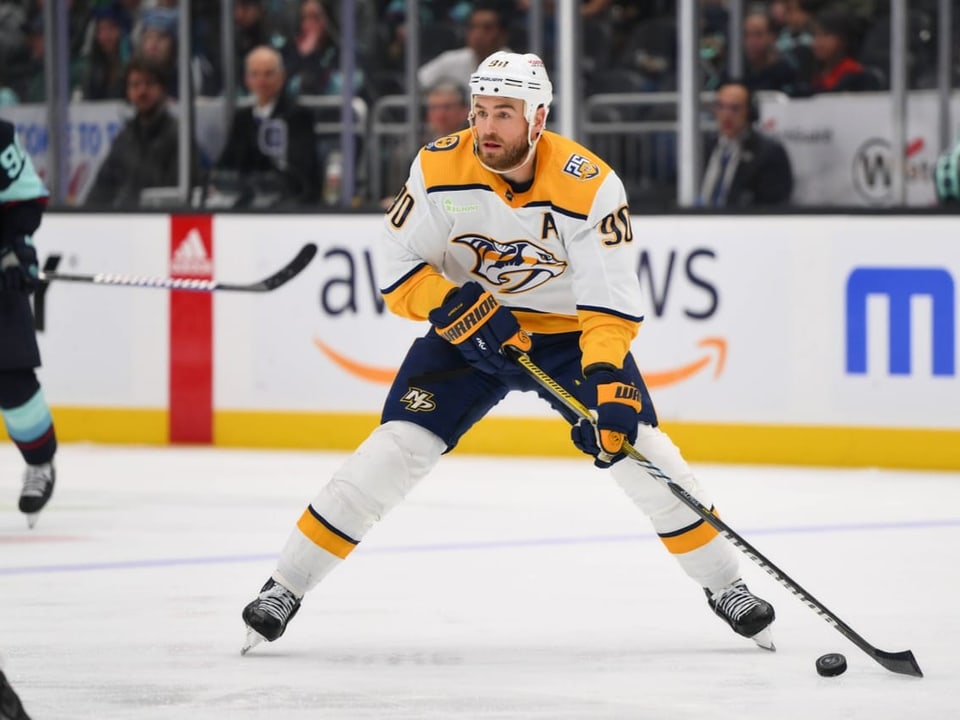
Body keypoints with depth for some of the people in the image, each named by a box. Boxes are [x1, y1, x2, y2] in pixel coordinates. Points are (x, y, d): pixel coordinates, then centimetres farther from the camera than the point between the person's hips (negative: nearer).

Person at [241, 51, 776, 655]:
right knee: (397, 449, -14)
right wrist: (456, 306, -29)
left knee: (639, 451, -13)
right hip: (468, 332, 1)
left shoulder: (591, 185, -24)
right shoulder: (439, 169, -18)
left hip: (570, 333, -1)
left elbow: (611, 303, -25)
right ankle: (286, 587, -5)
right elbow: (399, 269, -12)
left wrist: (607, 381, -39)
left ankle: (725, 586, 6)